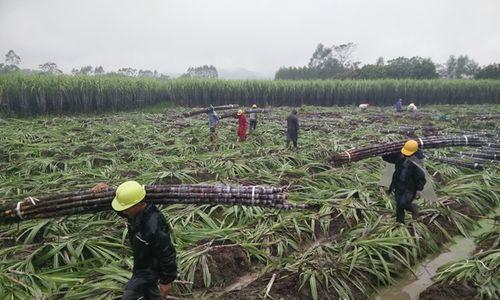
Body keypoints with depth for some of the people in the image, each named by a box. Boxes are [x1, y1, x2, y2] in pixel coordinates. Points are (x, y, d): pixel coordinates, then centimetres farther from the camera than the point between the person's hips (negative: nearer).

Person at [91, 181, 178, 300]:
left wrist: (166, 281, -17)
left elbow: (167, 255, -29)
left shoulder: (155, 227, -40)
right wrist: (105, 189, -13)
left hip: (149, 271, -8)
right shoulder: (137, 212, -15)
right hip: (141, 265, 8)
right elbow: (120, 203, 6)